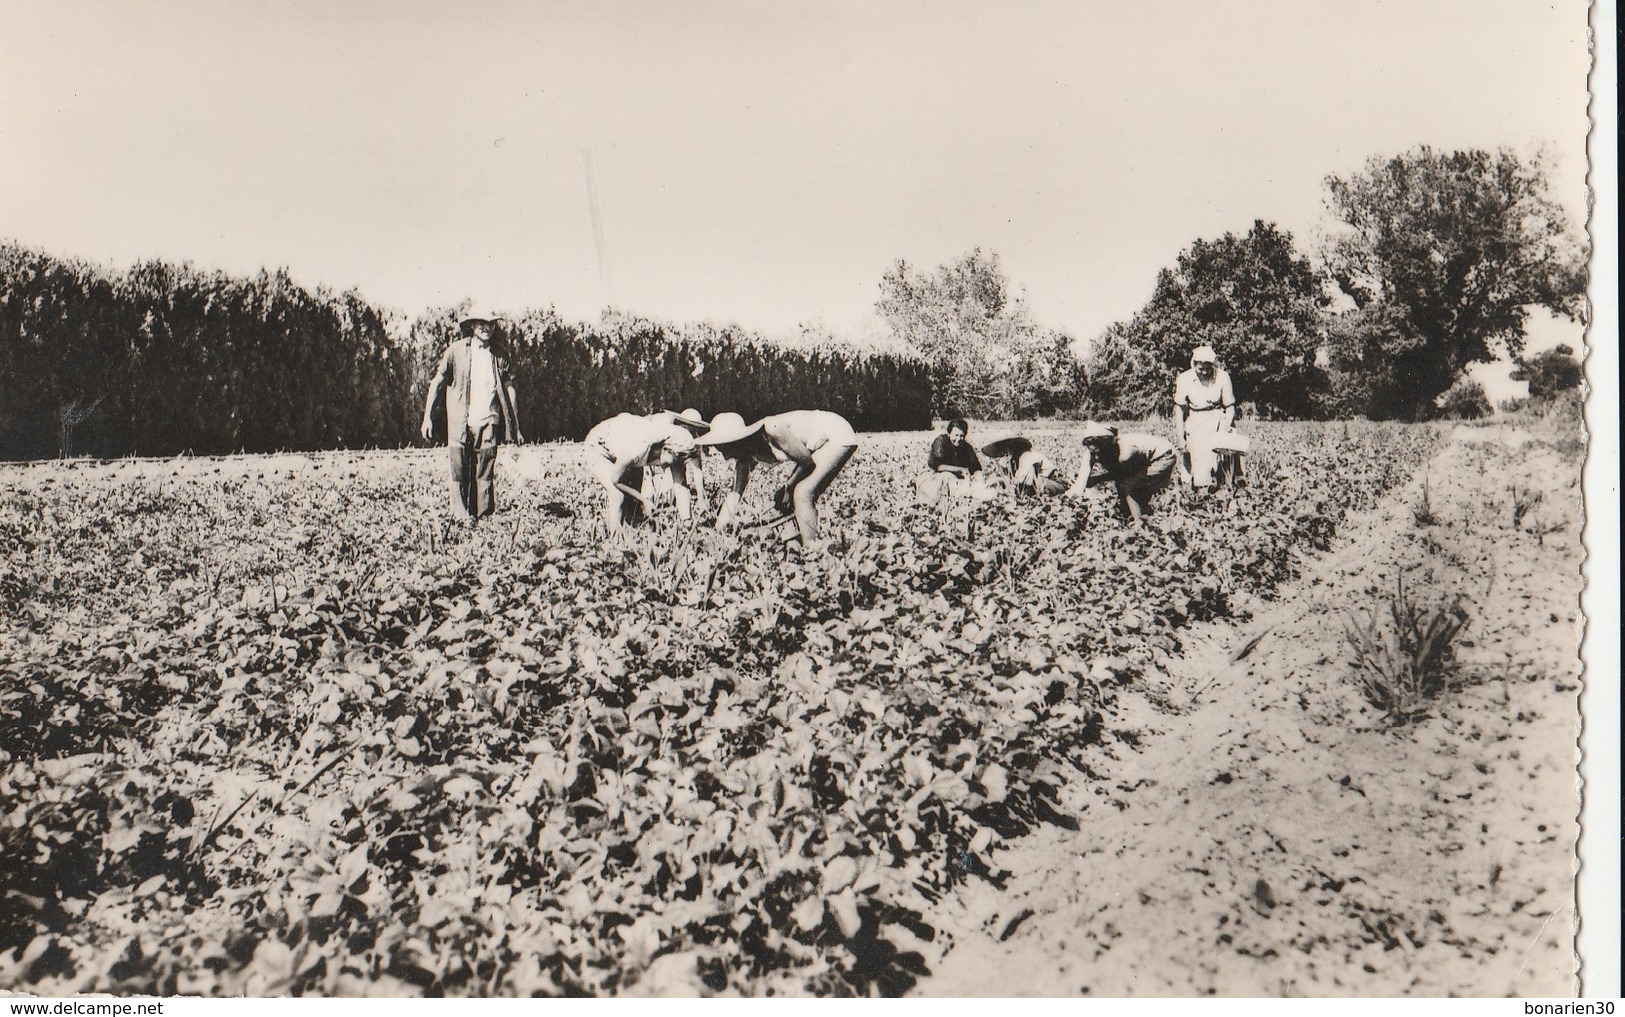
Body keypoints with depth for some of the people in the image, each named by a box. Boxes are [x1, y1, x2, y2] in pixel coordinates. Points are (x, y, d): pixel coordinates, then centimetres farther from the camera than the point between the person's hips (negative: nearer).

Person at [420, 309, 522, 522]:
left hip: (488, 423, 2)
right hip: (461, 423, -2)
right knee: (460, 471, -4)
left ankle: (482, 514, 5)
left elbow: (509, 390, 14)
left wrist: (515, 427, 11)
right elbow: (437, 384, 6)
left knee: (485, 472, -1)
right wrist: (428, 418, 1)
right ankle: (460, 513, 2)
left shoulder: (499, 356, 10)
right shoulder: (456, 351, 4)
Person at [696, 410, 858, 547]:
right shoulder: (746, 454, -7)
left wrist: (788, 488, -8)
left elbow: (807, 462, -21)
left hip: (838, 435, -9)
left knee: (802, 494, -19)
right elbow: (735, 494, -2)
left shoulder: (772, 430, -32)